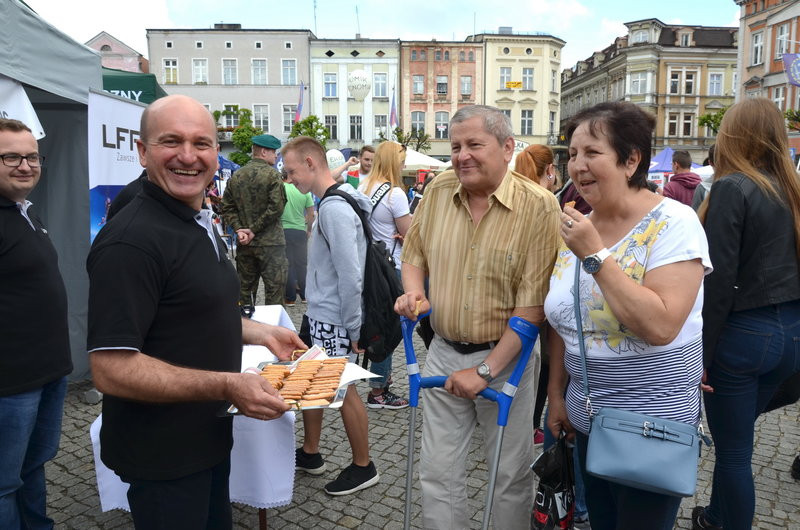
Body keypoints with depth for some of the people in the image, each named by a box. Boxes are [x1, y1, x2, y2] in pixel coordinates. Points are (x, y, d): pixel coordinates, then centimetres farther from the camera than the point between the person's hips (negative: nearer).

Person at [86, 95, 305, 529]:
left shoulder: (200, 225, 8)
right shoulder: (130, 241, -25)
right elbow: (111, 369, -28)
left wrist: (260, 333, 10)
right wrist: (228, 386, -31)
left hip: (208, 440, 9)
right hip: (162, 457, -9)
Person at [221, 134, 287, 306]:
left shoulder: (236, 176, 9)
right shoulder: (272, 175, -9)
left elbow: (227, 207, 6)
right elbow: (276, 207, -17)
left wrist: (239, 229, -1)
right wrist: (254, 230, -12)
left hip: (244, 243, 6)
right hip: (270, 242, -6)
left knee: (246, 287, 14)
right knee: (274, 288, -1)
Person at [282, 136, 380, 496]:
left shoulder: (335, 208, -22)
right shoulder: (329, 202, 10)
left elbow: (350, 276, -24)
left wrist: (353, 329, -18)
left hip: (332, 321, -10)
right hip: (317, 315, 10)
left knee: (343, 390, 4)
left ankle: (363, 467, 22)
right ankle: (310, 454, 36)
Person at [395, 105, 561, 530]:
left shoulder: (538, 206, -14)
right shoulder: (438, 191, -1)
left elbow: (533, 303, -16)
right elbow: (414, 256, 14)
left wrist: (486, 369, -17)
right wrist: (413, 291, -8)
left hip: (505, 356, -3)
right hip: (444, 352, 4)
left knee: (511, 474, 15)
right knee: (439, 472, 13)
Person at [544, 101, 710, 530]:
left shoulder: (672, 223, -16)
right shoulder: (575, 228, 2)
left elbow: (660, 327, -28)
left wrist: (596, 254, -25)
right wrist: (556, 394, 13)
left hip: (652, 424, -6)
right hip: (586, 418, 6)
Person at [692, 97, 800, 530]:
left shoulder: (732, 187, -14)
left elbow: (718, 279, -18)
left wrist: (701, 352, -13)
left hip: (744, 332, -8)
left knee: (734, 449, 7)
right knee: (735, 436, 24)